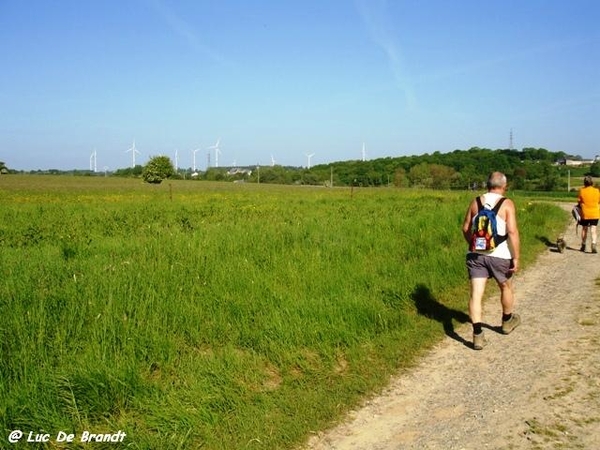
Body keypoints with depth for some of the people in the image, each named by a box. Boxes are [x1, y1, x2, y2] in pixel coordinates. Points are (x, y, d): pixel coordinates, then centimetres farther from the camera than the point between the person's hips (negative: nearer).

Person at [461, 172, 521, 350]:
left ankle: (478, 335, -10)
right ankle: (507, 321, 43)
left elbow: (465, 229, 10)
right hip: (499, 255, -2)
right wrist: (516, 257, -10)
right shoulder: (507, 204, -6)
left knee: (476, 294, -1)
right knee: (506, 287, 23)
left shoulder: (475, 202, 5)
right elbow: (513, 232, -14)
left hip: (475, 254, 2)